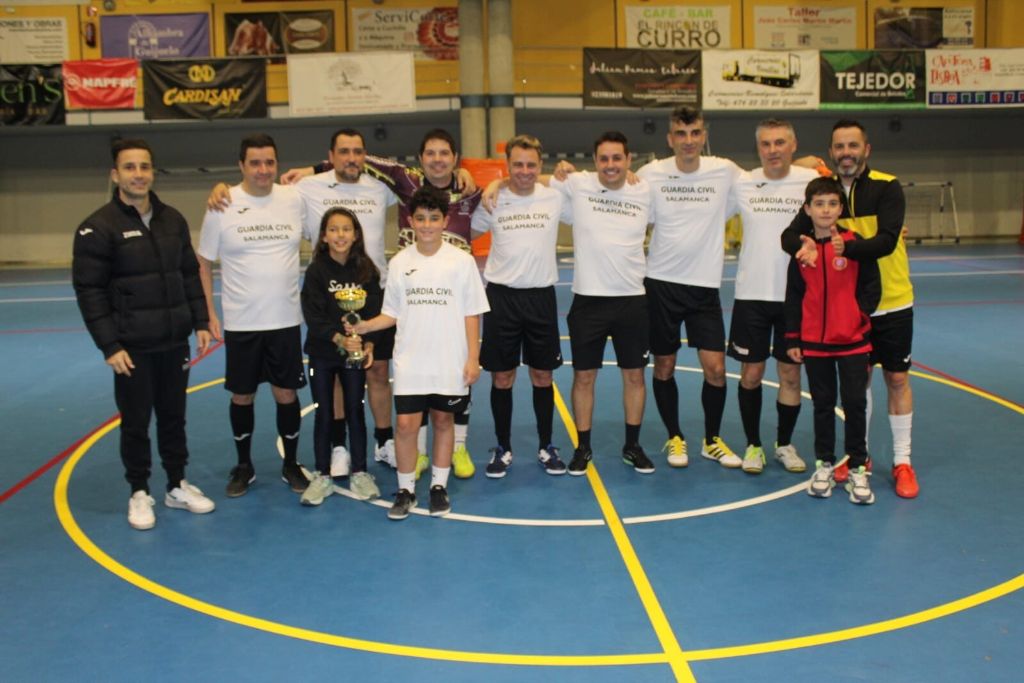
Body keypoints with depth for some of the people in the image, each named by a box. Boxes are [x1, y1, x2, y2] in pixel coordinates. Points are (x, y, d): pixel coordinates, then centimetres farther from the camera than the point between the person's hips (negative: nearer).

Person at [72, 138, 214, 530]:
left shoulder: (173, 220, 7)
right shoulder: (99, 227, -9)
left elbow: (190, 275, 13)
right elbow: (89, 291, -11)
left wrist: (201, 323, 7)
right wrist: (109, 346, -15)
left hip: (174, 342, 5)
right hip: (132, 347, -4)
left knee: (174, 417, 14)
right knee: (136, 421, 6)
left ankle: (178, 486, 28)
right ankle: (139, 493, 22)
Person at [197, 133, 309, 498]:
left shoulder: (294, 199, -1)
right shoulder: (223, 206, -5)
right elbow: (203, 264, 2)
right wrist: (209, 314, -3)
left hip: (286, 320, 1)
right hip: (240, 324, -1)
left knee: (286, 393, 7)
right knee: (242, 396, 10)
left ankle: (291, 465, 24)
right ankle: (244, 466, 28)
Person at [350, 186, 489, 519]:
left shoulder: (462, 261, -3)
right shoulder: (400, 262, 2)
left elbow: (472, 314, -1)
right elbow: (392, 313, 7)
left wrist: (473, 359, -5)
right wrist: (364, 326, -10)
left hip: (450, 364, -1)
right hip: (410, 363, 1)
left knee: (443, 420, 10)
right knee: (405, 424, -2)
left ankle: (439, 486, 25)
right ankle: (405, 489, 14)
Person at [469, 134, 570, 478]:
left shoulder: (555, 198, -1)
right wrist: (487, 269, 4)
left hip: (541, 296, 0)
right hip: (502, 296, 0)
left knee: (543, 375, 9)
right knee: (501, 377, 6)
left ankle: (546, 447, 23)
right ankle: (502, 449, 20)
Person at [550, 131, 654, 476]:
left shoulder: (646, 191, 2)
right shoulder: (576, 184, -4)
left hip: (633, 299, 2)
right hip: (588, 299, -1)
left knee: (634, 374, 10)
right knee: (584, 376, 7)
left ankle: (632, 446, 26)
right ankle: (583, 447, 22)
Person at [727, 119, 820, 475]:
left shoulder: (812, 181, -4)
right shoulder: (741, 183, -1)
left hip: (797, 295, 0)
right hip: (751, 295, 0)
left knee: (790, 373, 8)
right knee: (751, 373, 6)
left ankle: (785, 444, 27)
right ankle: (753, 445, 23)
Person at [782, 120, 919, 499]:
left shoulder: (887, 187, -12)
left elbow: (887, 240, -25)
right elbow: (790, 235, -9)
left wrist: (845, 250, -38)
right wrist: (803, 246, -31)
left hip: (891, 303, -3)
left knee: (896, 379, 5)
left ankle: (902, 461, 17)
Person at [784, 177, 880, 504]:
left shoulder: (854, 242, -4)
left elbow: (872, 286, 2)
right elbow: (794, 297, 4)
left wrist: (859, 314, -9)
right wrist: (792, 339, 3)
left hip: (853, 341, -1)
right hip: (814, 342, 1)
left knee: (855, 404, 3)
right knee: (822, 405, 11)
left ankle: (858, 469, 14)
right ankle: (824, 465, 22)